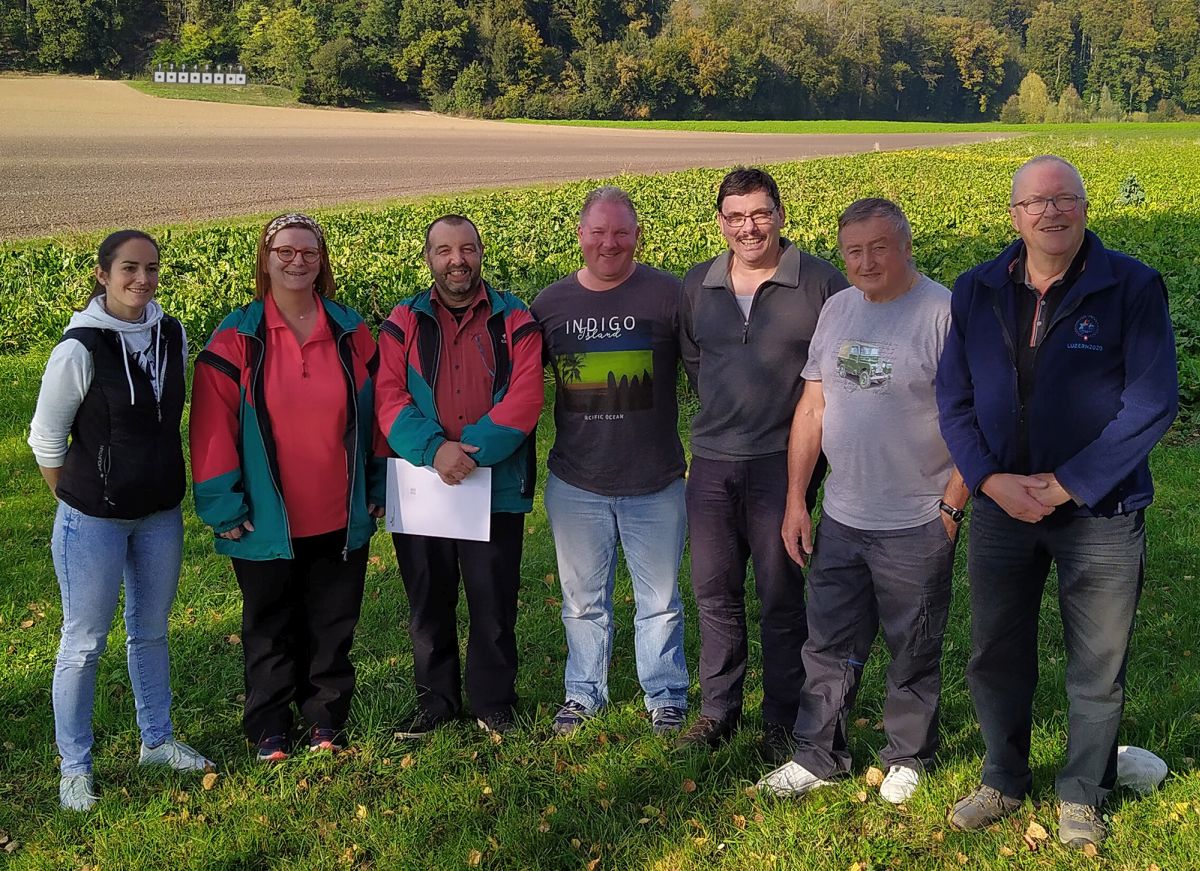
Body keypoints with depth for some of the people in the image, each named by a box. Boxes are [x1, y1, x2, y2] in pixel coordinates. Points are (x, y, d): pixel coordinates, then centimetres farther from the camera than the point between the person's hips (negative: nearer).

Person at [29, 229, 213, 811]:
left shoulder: (172, 336, -2)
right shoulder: (81, 348, -18)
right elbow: (45, 438, -7)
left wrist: (167, 487, 13)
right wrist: (77, 501, 0)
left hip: (161, 515, 5)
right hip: (94, 521, -5)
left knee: (151, 631, 19)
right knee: (84, 643, 5)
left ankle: (157, 740, 35)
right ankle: (74, 767, 19)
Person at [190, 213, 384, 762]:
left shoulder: (351, 332, 2)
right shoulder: (237, 339, -7)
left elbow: (374, 414, 8)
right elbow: (213, 427, -7)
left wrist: (377, 489, 7)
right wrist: (223, 507, -10)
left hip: (341, 518, 2)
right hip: (267, 524, -2)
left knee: (333, 625, 13)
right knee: (270, 629, 13)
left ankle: (325, 718, 30)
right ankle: (269, 730, 28)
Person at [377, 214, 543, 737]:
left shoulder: (515, 321, 2)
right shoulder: (403, 323, 5)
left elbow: (524, 399, -9)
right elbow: (389, 399, -5)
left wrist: (473, 450, -19)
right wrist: (434, 448, -21)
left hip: (496, 488, -1)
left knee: (494, 605, 6)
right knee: (428, 603, 12)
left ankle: (494, 704, 23)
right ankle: (436, 701, 28)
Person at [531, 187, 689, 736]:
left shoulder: (667, 295, -7)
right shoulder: (551, 304, 1)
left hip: (654, 484, -2)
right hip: (575, 484, 2)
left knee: (659, 600, 10)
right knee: (583, 600, 16)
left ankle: (667, 698, 27)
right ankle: (583, 694, 33)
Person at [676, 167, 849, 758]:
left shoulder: (821, 283, -5)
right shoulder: (697, 286, 8)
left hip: (784, 461, -4)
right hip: (711, 463, 4)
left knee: (781, 597, 3)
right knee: (714, 592, 11)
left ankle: (783, 720, 18)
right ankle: (717, 711, 26)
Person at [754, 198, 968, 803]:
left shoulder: (945, 313, -12)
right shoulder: (837, 310, 7)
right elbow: (812, 408, 11)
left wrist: (951, 508, -14)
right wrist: (795, 500, 8)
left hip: (917, 526, -5)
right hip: (839, 520, 5)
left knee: (914, 654, 11)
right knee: (829, 647, 13)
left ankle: (908, 758, 29)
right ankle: (818, 757, 27)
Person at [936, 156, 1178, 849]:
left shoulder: (1132, 288, -9)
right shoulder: (977, 292, 2)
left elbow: (1152, 403, -14)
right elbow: (954, 399, 2)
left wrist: (1067, 484, -17)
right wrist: (993, 480, -13)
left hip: (1100, 512, -3)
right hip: (1001, 506, 4)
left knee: (1098, 668, 9)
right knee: (996, 656, 15)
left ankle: (1083, 796, 30)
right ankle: (1004, 781, 35)